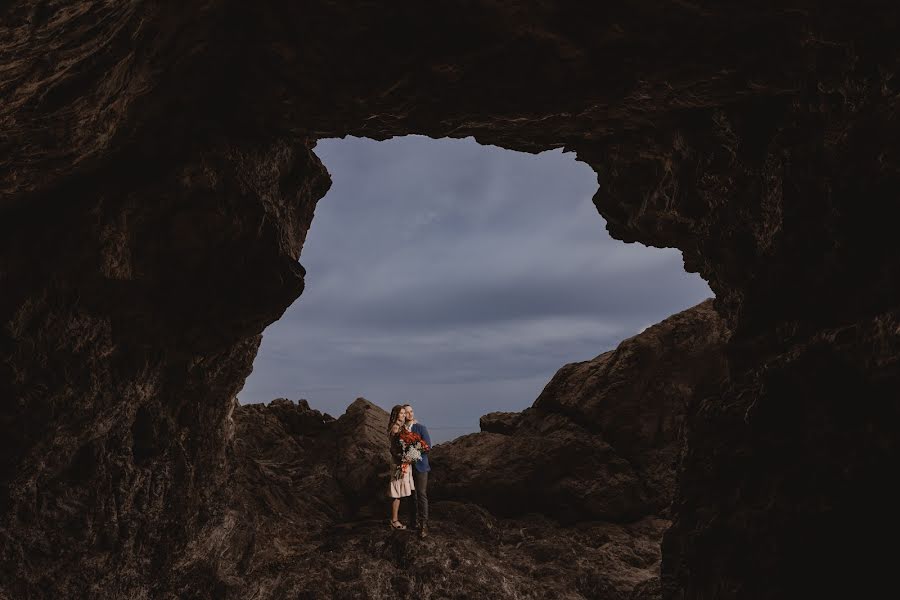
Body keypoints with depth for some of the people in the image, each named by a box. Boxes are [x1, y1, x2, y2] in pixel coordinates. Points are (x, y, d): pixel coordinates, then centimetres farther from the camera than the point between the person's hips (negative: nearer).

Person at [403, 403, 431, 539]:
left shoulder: (421, 428, 0)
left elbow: (428, 446, -4)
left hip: (419, 465, -3)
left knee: (422, 494, -7)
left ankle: (424, 525, -7)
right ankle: (416, 520, 14)